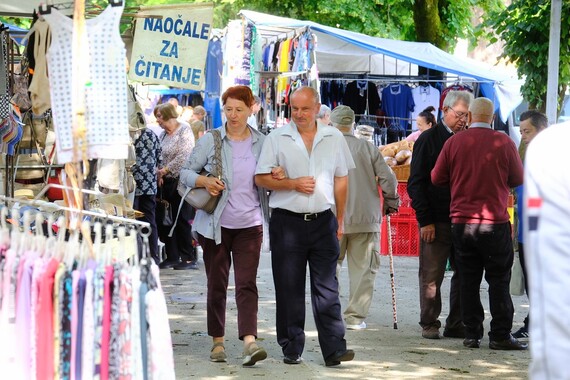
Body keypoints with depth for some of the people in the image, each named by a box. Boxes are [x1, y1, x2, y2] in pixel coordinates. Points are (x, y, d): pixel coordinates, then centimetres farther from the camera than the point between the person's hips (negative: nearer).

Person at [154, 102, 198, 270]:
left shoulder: (184, 130, -7)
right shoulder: (163, 135, 15)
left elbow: (184, 156, -16)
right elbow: (160, 157, 15)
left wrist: (165, 170, -14)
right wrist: (159, 173, -4)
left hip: (181, 180, -8)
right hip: (167, 182, 8)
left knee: (182, 221, -6)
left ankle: (189, 258, -1)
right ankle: (172, 257, 14)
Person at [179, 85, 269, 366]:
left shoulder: (262, 143, 5)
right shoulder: (210, 141, 0)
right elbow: (186, 172, 4)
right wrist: (205, 182, -16)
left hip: (249, 225, 0)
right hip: (215, 224, 0)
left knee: (246, 283, -10)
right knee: (216, 284, 7)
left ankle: (249, 342, -21)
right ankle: (218, 342, 18)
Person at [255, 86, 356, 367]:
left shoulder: (334, 138, 8)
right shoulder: (276, 139, 2)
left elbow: (341, 180, 13)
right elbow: (261, 178, 0)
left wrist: (340, 219, 11)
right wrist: (293, 184, -12)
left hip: (323, 220, 1)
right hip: (287, 221, -1)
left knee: (327, 288, -2)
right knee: (289, 289, 4)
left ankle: (334, 349, -4)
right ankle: (291, 349, 12)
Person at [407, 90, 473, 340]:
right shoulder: (429, 139, 0)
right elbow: (415, 183, -2)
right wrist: (425, 220, -9)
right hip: (436, 222, -4)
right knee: (431, 275, 1)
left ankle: (456, 325, 10)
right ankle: (429, 324, 11)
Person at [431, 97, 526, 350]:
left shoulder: (454, 142, -2)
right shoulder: (504, 142, -7)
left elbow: (437, 178, 5)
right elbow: (518, 179, 2)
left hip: (461, 222, 2)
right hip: (495, 222, -2)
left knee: (468, 280, 8)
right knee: (499, 280, 4)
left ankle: (472, 334, 9)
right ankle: (500, 335, 2)